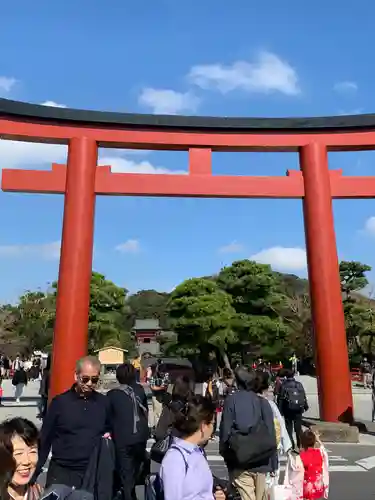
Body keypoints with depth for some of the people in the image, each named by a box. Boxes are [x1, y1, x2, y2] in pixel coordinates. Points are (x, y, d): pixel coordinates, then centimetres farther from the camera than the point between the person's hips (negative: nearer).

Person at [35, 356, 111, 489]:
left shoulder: (104, 402, 1)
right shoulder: (60, 402, -5)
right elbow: (44, 439, 0)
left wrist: (109, 435, -6)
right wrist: (35, 472, -1)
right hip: (62, 472, -2)